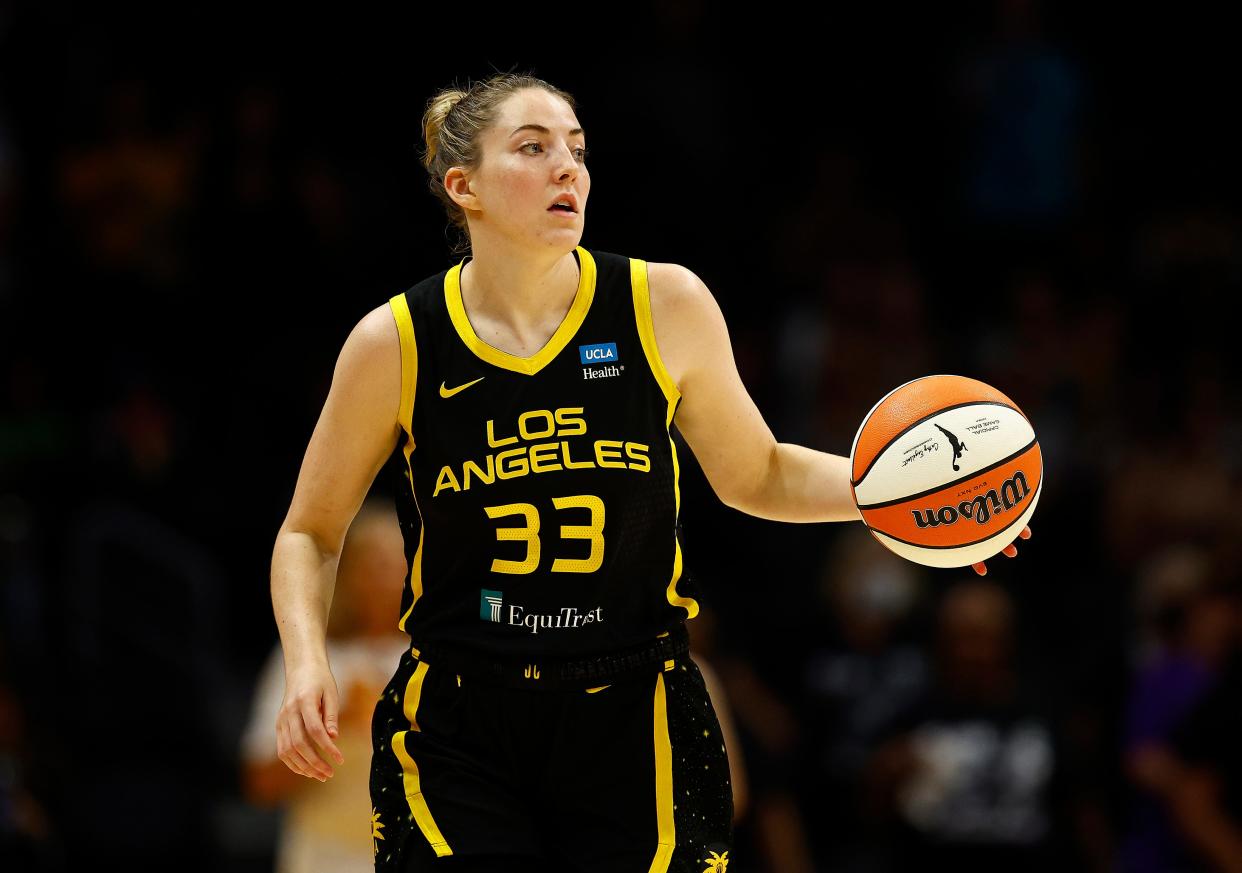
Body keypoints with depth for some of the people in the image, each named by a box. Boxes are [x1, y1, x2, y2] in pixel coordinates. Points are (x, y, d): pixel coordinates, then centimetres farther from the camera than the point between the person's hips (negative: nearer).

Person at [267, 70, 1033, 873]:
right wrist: (307, 663, -11)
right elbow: (312, 532, 7)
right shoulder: (397, 342, -5)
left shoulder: (666, 308, -2)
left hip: (632, 729, 1)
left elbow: (754, 475, 12)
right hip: (456, 736, -1)